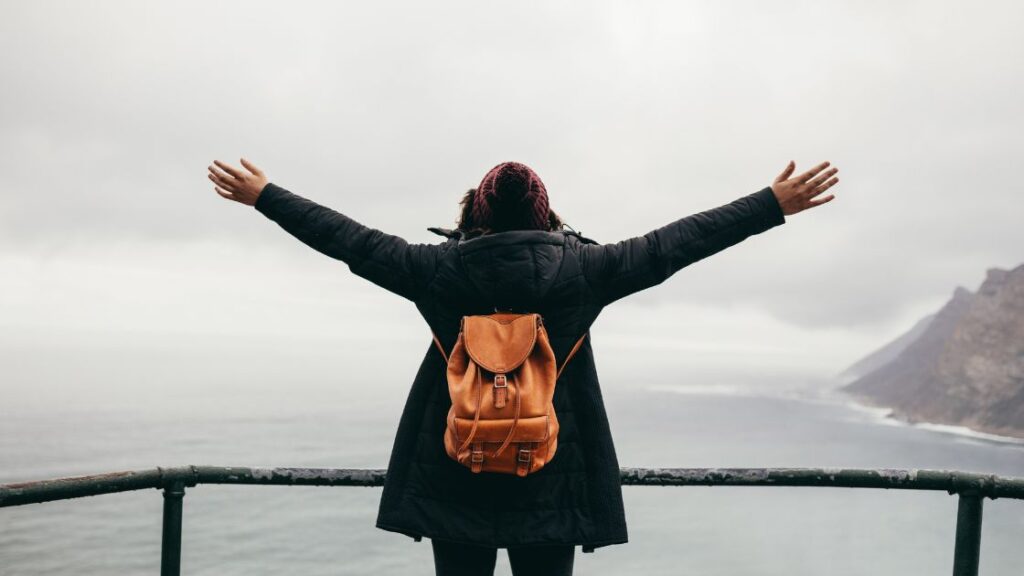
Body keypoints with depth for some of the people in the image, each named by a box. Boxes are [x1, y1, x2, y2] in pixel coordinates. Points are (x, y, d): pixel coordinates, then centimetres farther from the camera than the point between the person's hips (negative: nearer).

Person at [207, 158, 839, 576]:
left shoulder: (438, 269, -6)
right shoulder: (581, 269, -8)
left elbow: (352, 240, 3)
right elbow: (673, 244, -4)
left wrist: (266, 196, 17)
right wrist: (774, 204, 5)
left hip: (453, 479, 1)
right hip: (551, 481, 0)